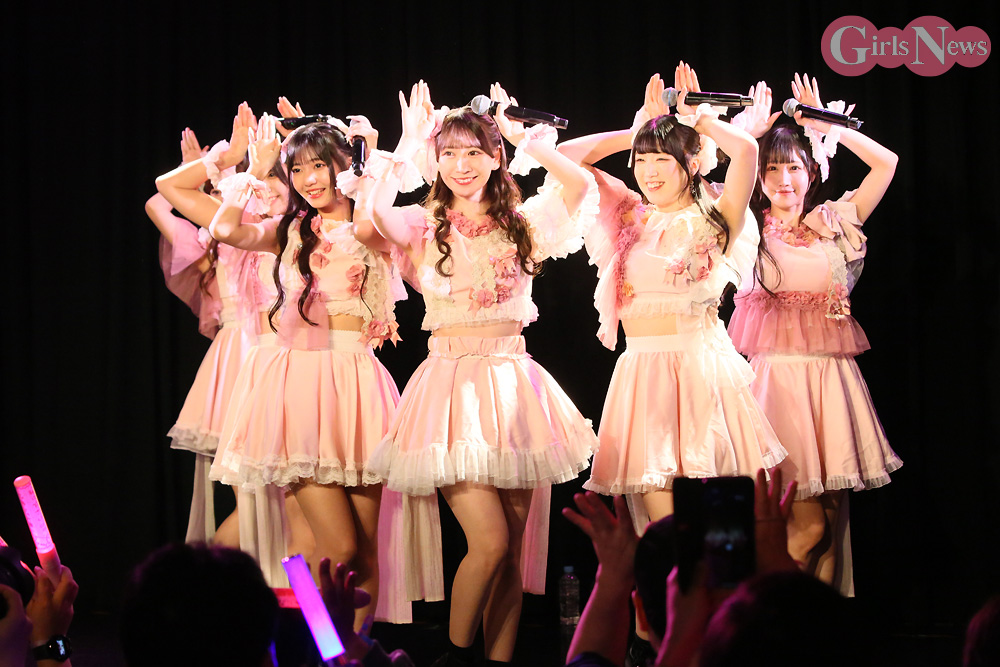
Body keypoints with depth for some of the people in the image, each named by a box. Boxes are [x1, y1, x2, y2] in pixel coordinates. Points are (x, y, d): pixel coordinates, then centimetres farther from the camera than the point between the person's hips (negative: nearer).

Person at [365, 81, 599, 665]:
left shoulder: (522, 221, 9)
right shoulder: (425, 227, 4)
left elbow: (580, 184, -8)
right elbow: (379, 209, -18)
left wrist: (519, 134, -3)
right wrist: (410, 144, -7)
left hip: (512, 381, 3)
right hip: (452, 382, -3)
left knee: (513, 550, 3)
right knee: (489, 541, -13)